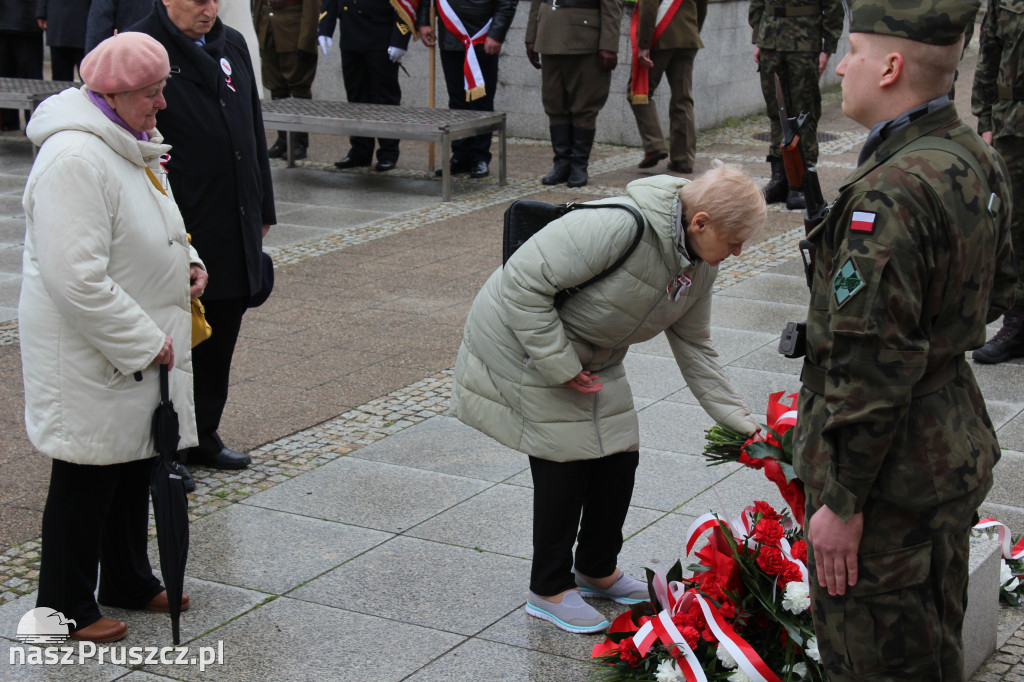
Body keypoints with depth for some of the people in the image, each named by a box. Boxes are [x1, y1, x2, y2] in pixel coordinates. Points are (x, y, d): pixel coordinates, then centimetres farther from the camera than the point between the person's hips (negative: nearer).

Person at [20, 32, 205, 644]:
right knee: (87, 478, 3)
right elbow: (76, 277, -29)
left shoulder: (132, 145, 9)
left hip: (140, 349, 10)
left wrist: (186, 262, 5)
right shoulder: (75, 158, -25)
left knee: (135, 466, 20)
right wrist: (144, 343, -23)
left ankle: (129, 580, 38)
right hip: (90, 357, -10)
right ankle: (65, 608, 19)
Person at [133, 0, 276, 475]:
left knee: (222, 332, 15)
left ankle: (203, 435, 29)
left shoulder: (232, 46, 12)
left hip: (235, 229, 7)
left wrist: (262, 208, 18)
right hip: (176, 231, -7)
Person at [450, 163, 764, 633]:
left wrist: (743, 426, 0)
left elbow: (694, 349, 5)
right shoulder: (618, 227, -35)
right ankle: (549, 590, 9)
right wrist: (561, 367, -28)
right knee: (566, 461, -8)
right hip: (525, 345, -8)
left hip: (592, 358, 8)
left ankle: (597, 571, 28)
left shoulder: (700, 264, -6)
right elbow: (523, 283, -33)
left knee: (619, 456, 7)